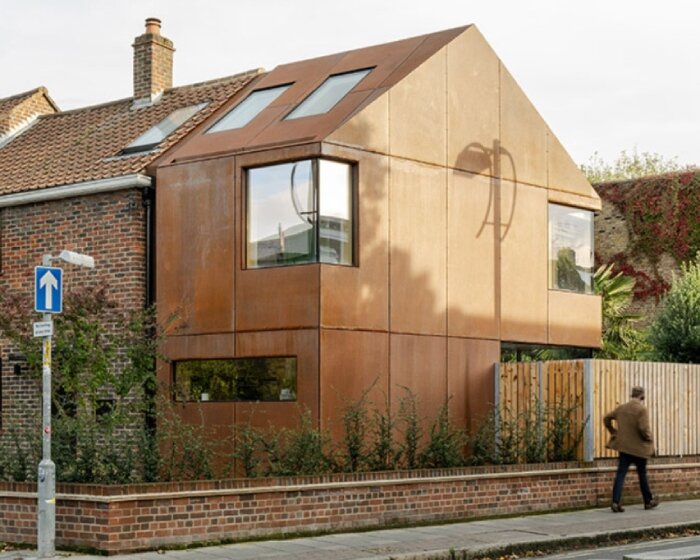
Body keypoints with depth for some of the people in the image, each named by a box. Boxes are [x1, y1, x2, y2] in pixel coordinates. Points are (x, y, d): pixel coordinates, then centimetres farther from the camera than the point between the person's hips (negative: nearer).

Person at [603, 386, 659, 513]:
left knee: (620, 474, 0)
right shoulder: (642, 409, -13)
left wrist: (613, 431, 19)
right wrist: (649, 439, -5)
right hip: (639, 448, -4)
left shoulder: (621, 408, 6)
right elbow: (643, 428, -22)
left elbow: (607, 418, 12)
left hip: (624, 446, 4)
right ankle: (648, 501, 25)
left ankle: (615, 502, -12)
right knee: (642, 475, 12)